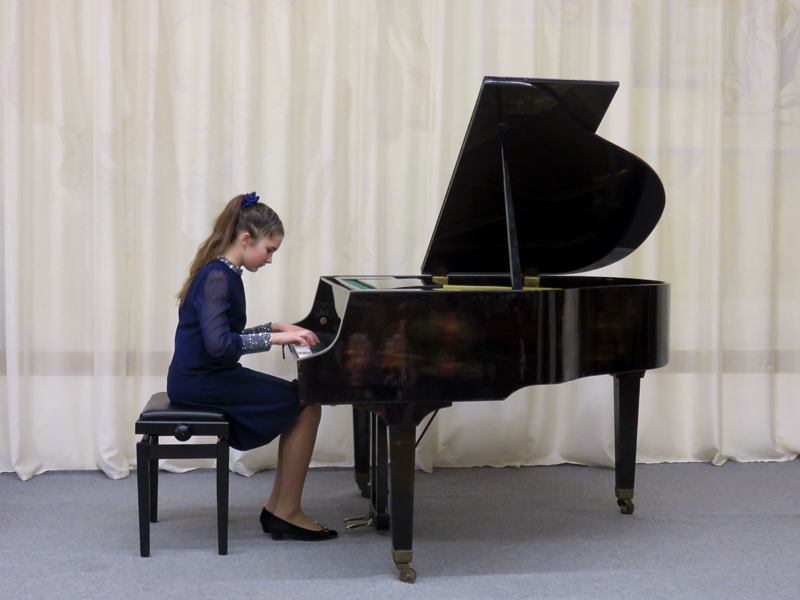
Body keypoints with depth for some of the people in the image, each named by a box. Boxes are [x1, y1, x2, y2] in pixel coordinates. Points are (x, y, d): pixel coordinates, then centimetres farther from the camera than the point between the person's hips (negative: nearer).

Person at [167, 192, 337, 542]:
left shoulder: (224, 274, 13)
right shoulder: (218, 277, -18)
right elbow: (218, 343, -30)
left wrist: (276, 327, 12)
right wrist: (275, 337, -24)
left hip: (210, 377, 10)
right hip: (200, 385, -10)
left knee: (301, 399, 7)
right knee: (306, 405, -10)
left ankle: (279, 507, 7)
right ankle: (287, 513, -3)